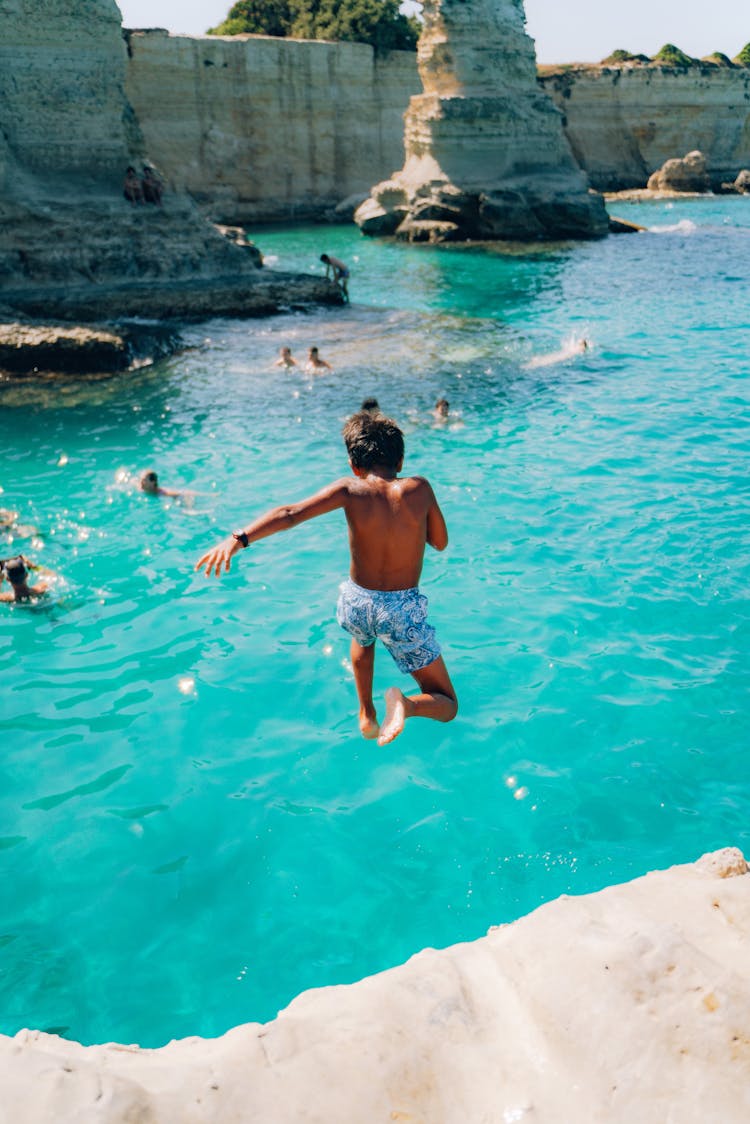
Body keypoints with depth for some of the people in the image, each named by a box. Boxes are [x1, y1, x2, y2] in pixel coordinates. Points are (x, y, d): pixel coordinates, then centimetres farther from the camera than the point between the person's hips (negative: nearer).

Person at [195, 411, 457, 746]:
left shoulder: (350, 490, -9)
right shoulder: (418, 488, -8)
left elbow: (290, 513, -19)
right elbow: (441, 542, 6)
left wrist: (239, 538, -22)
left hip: (356, 604, 2)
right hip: (404, 611, -2)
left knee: (363, 638, 43)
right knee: (446, 706, 13)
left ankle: (366, 715, 39)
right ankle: (407, 703, -20)